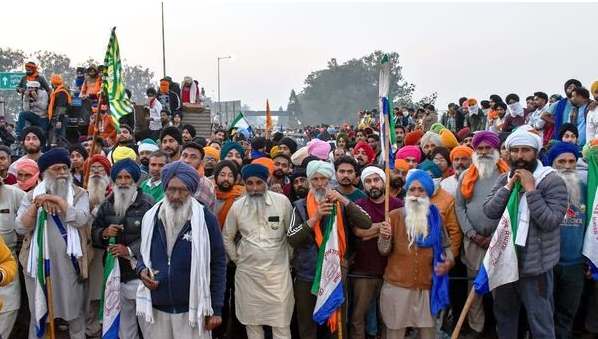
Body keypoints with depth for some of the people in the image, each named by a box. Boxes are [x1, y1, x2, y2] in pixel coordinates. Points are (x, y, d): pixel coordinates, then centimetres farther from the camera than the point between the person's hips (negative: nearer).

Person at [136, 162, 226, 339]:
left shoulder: (206, 219, -8)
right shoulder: (151, 217, 4)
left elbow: (218, 264, -4)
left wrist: (216, 309, -6)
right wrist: (142, 270, -5)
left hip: (192, 309, -4)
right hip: (157, 308, 4)